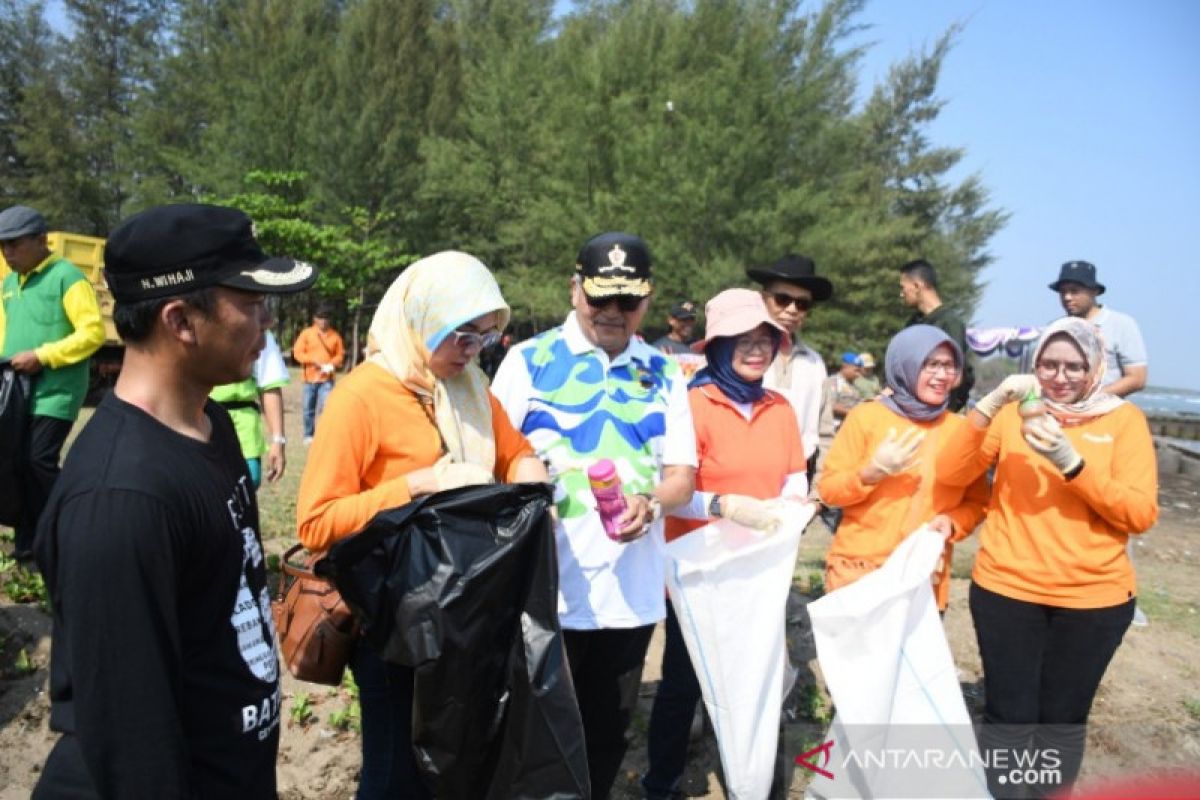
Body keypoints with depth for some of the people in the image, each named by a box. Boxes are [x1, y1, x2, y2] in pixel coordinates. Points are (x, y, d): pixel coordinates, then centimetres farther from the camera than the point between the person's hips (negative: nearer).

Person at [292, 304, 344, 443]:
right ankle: (308, 435, 22)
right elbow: (297, 352, -1)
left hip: (327, 378, 0)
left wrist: (332, 365, -12)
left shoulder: (335, 336, 5)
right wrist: (313, 361, -14)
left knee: (326, 406, -13)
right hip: (310, 378, 0)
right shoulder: (306, 333, 3)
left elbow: (340, 355, 8)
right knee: (309, 408, 8)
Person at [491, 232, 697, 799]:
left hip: (632, 593, 3)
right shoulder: (528, 361, -2)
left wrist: (648, 504, -17)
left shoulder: (663, 374, 6)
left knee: (606, 740, 19)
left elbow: (682, 476, 3)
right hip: (545, 589, -2)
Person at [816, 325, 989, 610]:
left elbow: (977, 501, 11)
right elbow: (828, 489, -2)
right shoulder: (866, 416, -3)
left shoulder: (960, 428, 4)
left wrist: (952, 523, -9)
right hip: (858, 570, -2)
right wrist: (873, 471, -18)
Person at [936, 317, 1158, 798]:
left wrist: (1072, 462, -21)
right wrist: (989, 405, -20)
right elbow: (951, 475, -9)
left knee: (1064, 720, 11)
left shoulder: (1124, 420, 1)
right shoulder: (1015, 414, 3)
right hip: (1006, 590, 0)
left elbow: (1140, 515, -8)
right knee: (1009, 717, 4)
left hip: (1093, 598, 0)